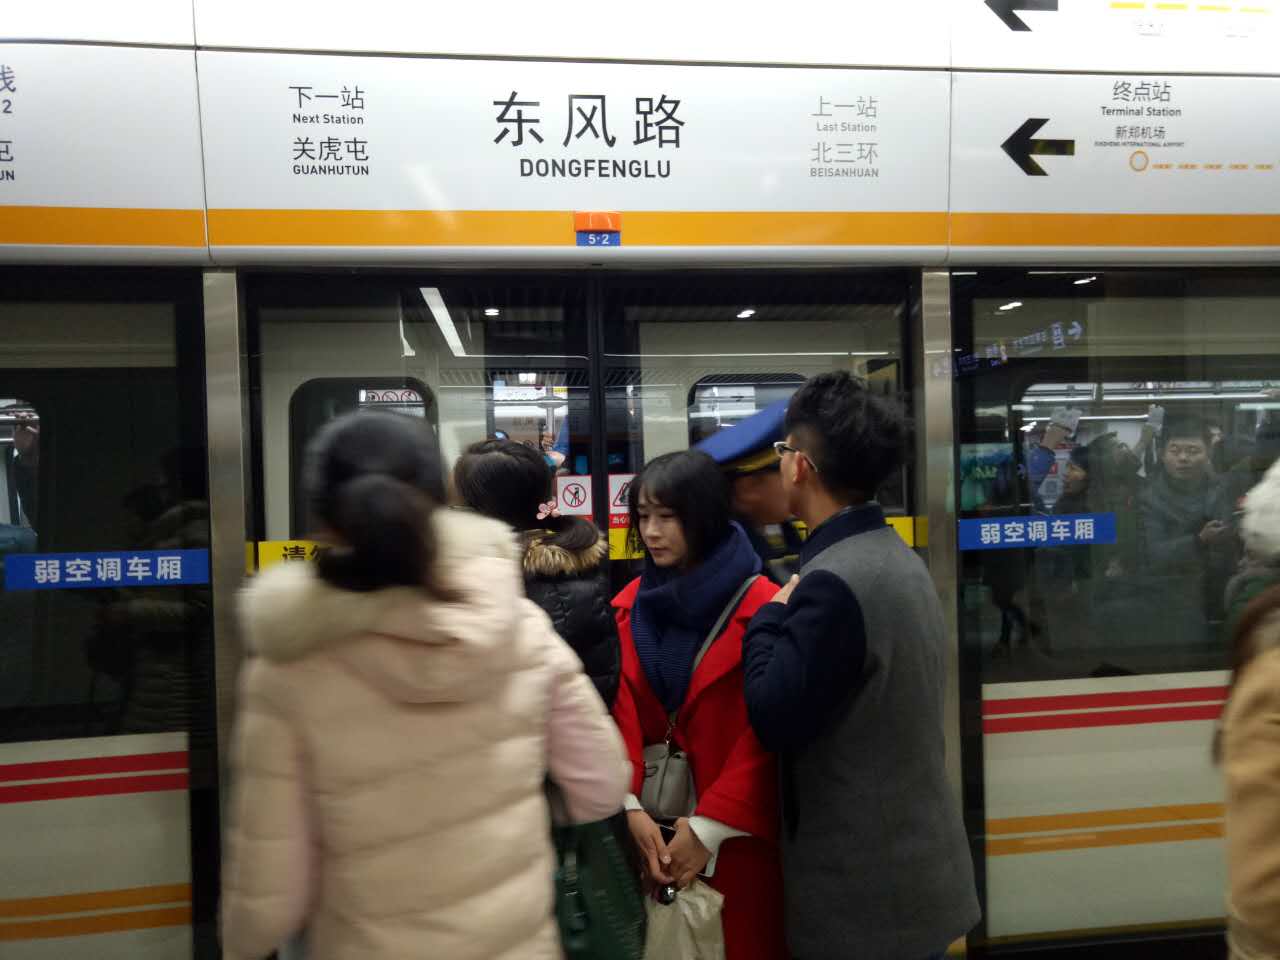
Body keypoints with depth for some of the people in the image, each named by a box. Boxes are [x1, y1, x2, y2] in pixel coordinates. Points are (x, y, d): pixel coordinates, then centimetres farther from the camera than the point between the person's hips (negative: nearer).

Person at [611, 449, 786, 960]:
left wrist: (709, 825, -13)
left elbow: (763, 733, -13)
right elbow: (621, 715, 0)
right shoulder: (631, 604, 3)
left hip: (735, 831, -4)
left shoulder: (760, 605, -13)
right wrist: (632, 807, -10)